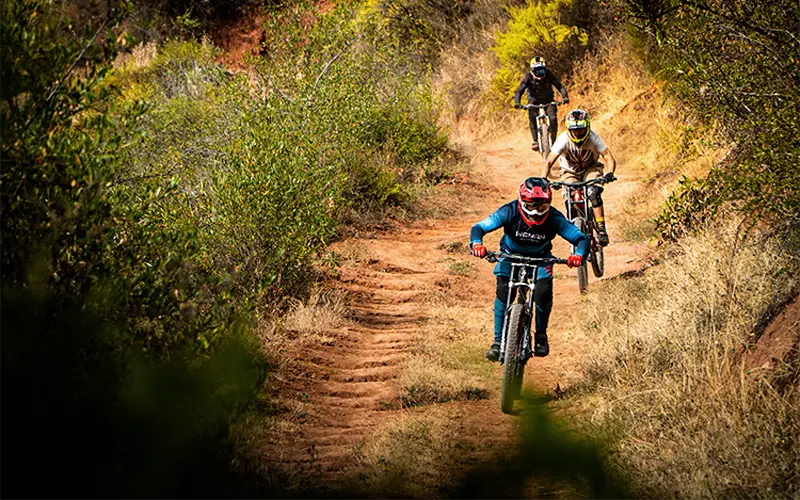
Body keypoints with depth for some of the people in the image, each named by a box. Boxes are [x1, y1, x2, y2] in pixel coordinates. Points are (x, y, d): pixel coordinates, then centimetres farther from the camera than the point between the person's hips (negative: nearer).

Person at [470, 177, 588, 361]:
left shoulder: (554, 218, -28)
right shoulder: (510, 212, -29)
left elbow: (581, 238, -28)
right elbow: (479, 227, -31)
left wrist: (579, 255, -51)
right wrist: (476, 243, -54)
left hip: (540, 258, 0)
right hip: (511, 255, 0)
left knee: (544, 293, -23)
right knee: (503, 291, -23)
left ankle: (541, 336, 3)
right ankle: (498, 341, -11)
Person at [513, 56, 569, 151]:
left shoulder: (549, 75, -21)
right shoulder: (528, 77, -22)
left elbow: (560, 86, -23)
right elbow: (519, 91, -25)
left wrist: (565, 97, -41)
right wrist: (517, 103, -43)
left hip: (548, 100, 0)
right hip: (534, 100, 0)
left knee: (553, 118, -22)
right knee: (532, 118, -27)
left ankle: (553, 139, -5)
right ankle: (535, 141, -20)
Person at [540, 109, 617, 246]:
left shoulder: (593, 138, -25)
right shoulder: (564, 139, -27)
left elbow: (609, 158, -28)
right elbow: (549, 162, -30)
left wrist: (610, 173, -48)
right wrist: (543, 179, -46)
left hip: (590, 169, -1)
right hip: (570, 172, 1)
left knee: (593, 193, -29)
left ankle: (601, 230, -27)